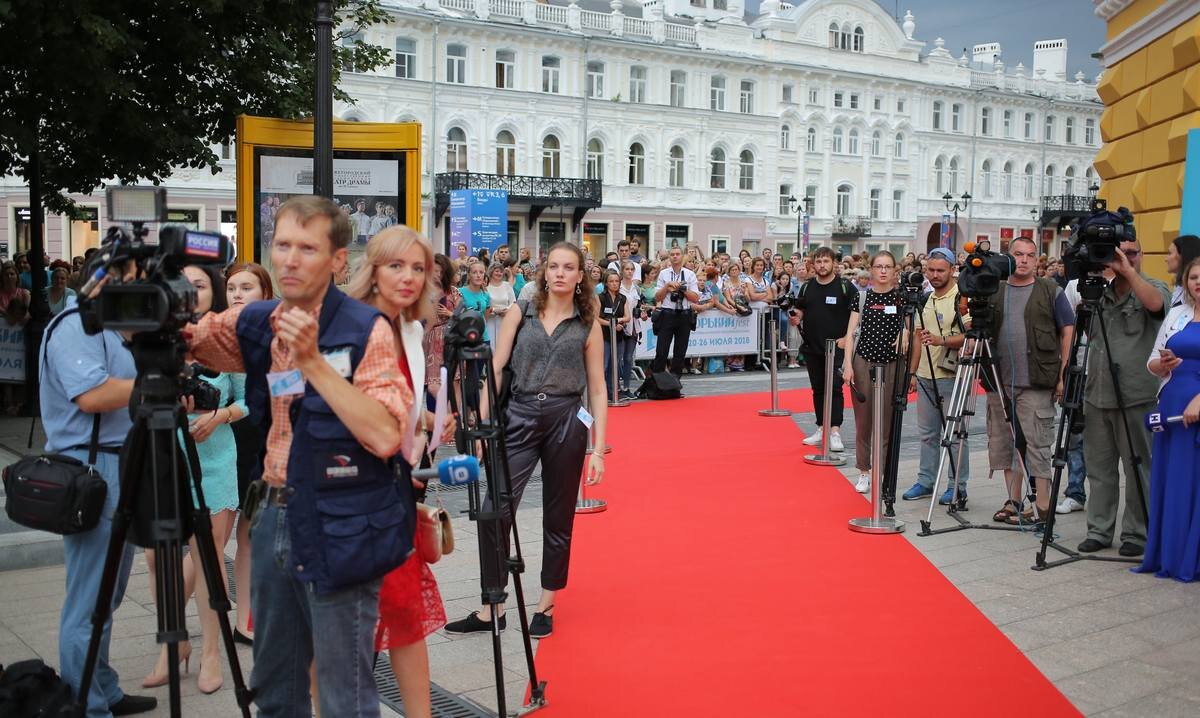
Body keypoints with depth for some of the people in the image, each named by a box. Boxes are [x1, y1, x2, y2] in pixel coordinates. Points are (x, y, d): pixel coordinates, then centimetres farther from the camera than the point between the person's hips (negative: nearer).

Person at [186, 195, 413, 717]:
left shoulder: (366, 330, -14)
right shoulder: (255, 324, 5)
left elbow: (385, 436, -24)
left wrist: (313, 361, -25)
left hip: (340, 530, -6)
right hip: (274, 517, 7)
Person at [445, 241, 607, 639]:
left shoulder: (588, 326, 4)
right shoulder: (521, 314, 5)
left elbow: (597, 390, 4)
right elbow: (495, 370, 3)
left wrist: (598, 449, -1)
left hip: (566, 422, 0)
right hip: (519, 417, 0)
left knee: (558, 519, 8)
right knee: (495, 512, -8)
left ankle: (546, 606, 24)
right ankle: (492, 608, 5)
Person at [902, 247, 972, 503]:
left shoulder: (962, 299, -10)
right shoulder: (925, 299, 13)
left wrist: (942, 340, -30)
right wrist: (912, 372, 16)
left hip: (953, 376, -7)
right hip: (926, 376, 7)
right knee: (927, 432, 13)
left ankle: (957, 486, 7)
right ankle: (925, 481, 22)